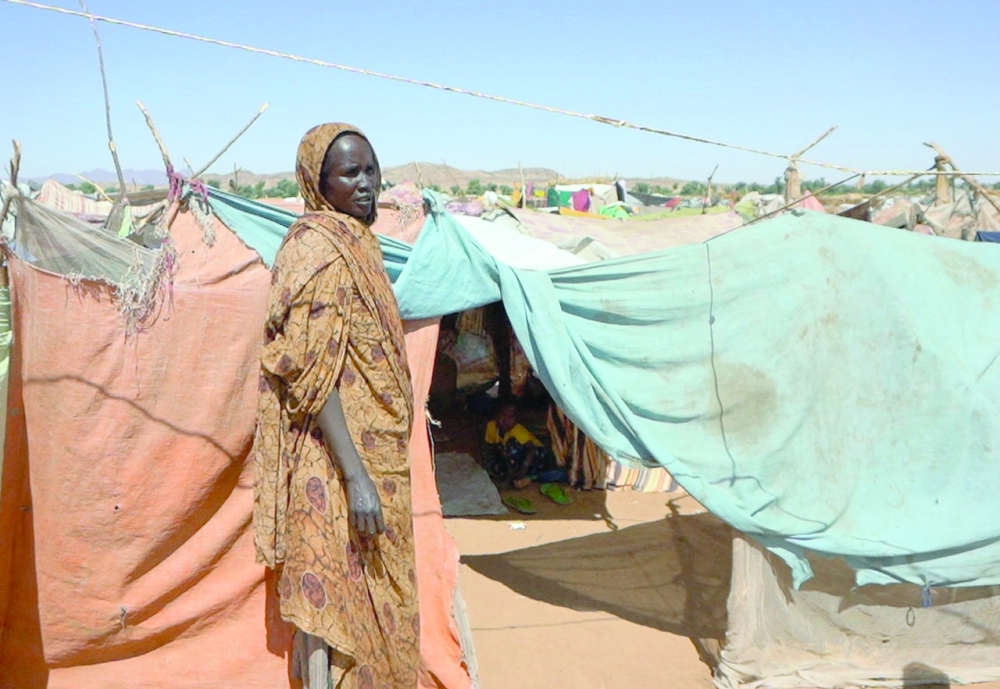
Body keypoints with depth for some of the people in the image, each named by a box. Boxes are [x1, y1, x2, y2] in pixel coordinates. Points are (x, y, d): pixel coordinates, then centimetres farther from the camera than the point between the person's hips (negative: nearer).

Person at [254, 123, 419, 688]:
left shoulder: (355, 240, 12)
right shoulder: (318, 249, -16)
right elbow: (312, 375, -22)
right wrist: (356, 476, -25)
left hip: (374, 453, 9)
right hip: (339, 462, -9)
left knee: (372, 594, 19)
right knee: (339, 596, 3)